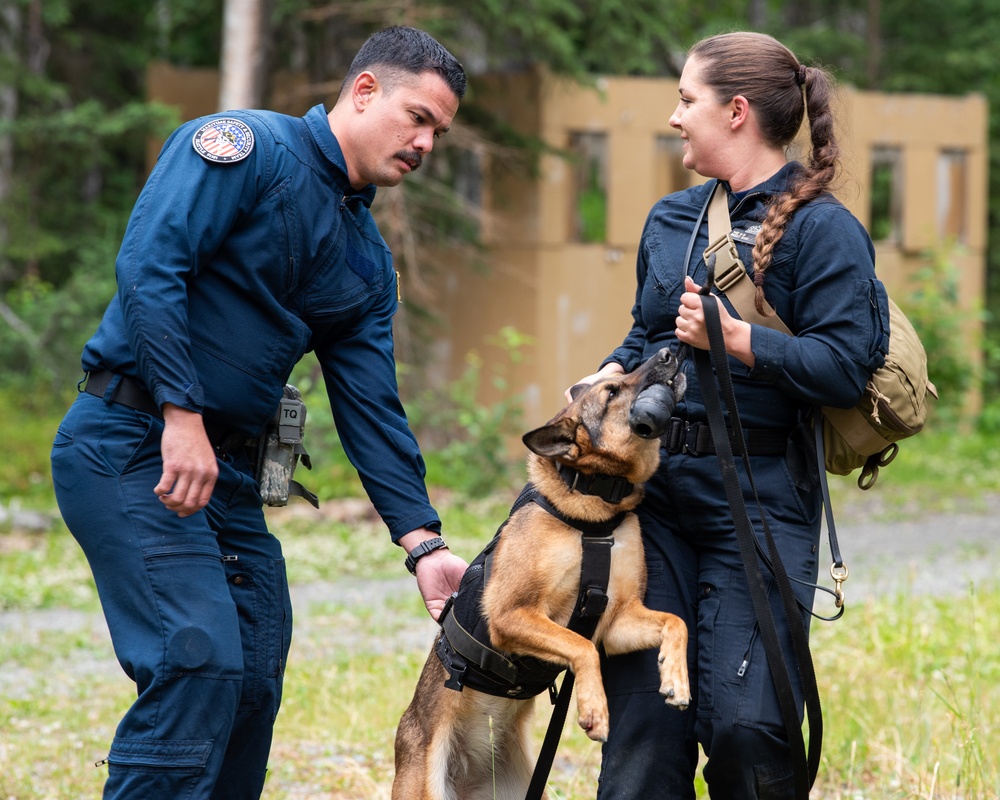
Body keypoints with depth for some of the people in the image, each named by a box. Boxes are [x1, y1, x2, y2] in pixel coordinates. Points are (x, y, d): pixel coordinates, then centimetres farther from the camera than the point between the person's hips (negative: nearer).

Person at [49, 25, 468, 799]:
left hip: (231, 470, 9)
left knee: (255, 680, 6)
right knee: (199, 662, -19)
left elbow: (372, 410, 13)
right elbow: (147, 263, -19)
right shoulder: (248, 146, -7)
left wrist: (424, 541, 2)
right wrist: (181, 414, -24)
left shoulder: (369, 263, 16)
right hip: (131, 446, -9)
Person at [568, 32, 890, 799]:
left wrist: (734, 338, -21)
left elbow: (844, 366, -14)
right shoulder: (670, 219, 16)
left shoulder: (823, 230, -6)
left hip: (758, 498, -6)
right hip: (653, 486, 6)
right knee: (642, 715, 4)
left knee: (742, 720, -11)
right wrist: (610, 376, 6)